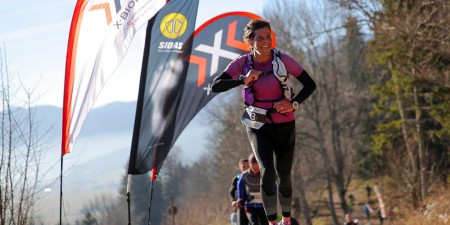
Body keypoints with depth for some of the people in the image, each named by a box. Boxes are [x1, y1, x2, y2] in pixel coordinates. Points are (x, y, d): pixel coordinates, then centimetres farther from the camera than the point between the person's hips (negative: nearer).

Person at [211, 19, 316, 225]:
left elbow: (310, 84, -6)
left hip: (284, 125, 0)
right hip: (258, 125, 0)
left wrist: (293, 103, -21)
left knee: (283, 176, 8)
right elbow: (216, 86, -20)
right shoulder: (242, 63, -11)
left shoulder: (283, 60, -14)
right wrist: (244, 80, -31)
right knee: (267, 171, -20)